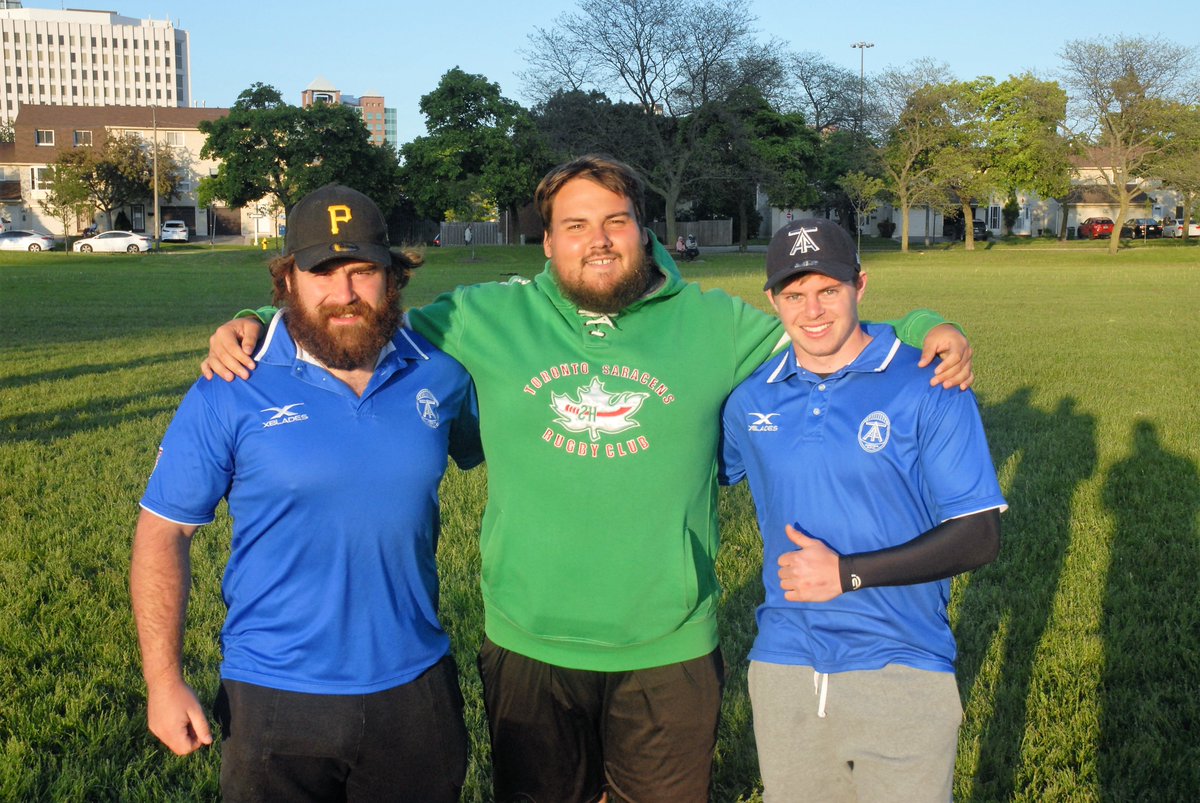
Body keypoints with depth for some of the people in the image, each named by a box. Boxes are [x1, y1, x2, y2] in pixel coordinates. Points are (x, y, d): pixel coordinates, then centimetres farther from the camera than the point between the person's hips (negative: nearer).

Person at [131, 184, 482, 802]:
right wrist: (163, 681, -9)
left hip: (414, 685, 3)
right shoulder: (230, 393, -11)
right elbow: (163, 531, -6)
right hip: (274, 700, -2)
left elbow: (490, 451, 17)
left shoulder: (440, 374, -3)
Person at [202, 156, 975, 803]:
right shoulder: (484, 318, 0)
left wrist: (920, 332, -5)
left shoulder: (714, 323, 0)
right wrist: (259, 331, -2)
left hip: (671, 653, 0)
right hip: (529, 649, 0)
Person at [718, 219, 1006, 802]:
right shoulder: (750, 397, 3)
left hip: (902, 671, -3)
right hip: (783, 669, 4)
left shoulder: (929, 386, -8)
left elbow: (979, 536, -10)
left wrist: (847, 573, -18)